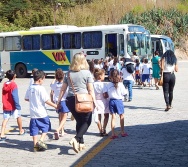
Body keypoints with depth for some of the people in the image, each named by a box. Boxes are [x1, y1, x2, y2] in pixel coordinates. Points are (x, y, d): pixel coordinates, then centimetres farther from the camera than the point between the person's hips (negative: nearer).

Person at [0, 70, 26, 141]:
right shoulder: (13, 85, -15)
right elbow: (15, 96, -19)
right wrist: (18, 106, -18)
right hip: (13, 106, -5)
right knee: (18, 117, 17)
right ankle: (21, 130, 33)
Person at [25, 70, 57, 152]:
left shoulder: (30, 88, 5)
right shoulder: (41, 88, -15)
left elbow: (26, 99, 15)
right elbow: (47, 100, -16)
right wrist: (55, 106, -6)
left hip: (33, 113, 6)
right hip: (42, 113, -5)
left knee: (34, 129, 8)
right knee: (46, 127, 12)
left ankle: (35, 146, 10)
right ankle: (41, 140, -2)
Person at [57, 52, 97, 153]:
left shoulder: (68, 74, 7)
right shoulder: (87, 73, -4)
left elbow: (63, 89, 8)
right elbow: (90, 90, -7)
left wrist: (59, 101, 15)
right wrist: (94, 101, -3)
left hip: (70, 100, 4)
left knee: (79, 121, 20)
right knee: (87, 121, 8)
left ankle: (81, 143, 22)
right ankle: (76, 139, -13)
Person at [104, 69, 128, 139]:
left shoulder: (108, 85, -4)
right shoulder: (120, 84, -12)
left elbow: (105, 95, -5)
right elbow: (124, 93, -7)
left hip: (111, 101, 3)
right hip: (119, 101, -3)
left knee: (113, 117, 8)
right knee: (121, 116, 14)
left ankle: (113, 133, 5)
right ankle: (122, 132, 23)